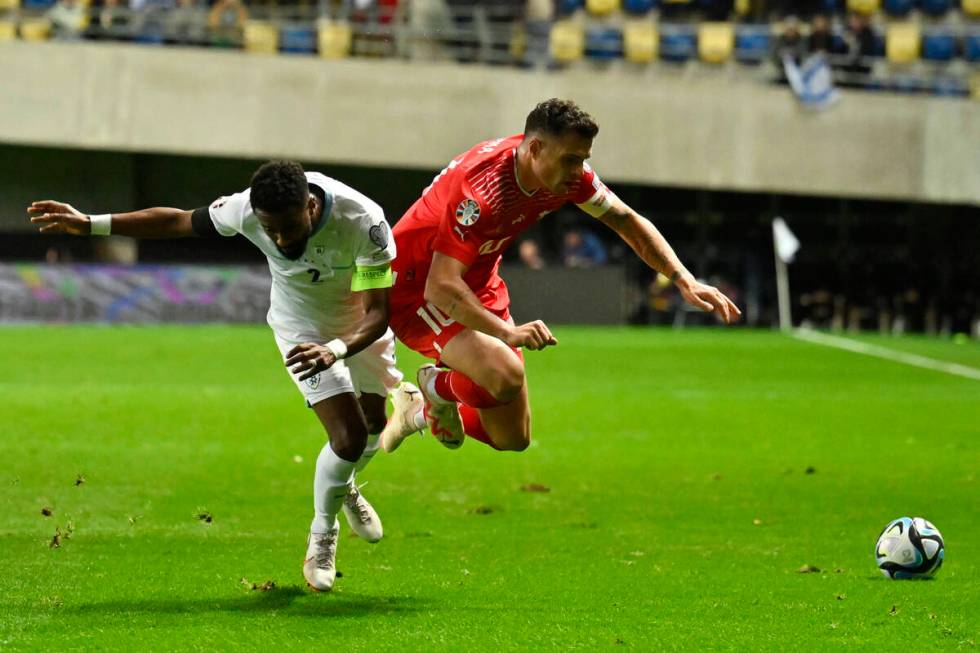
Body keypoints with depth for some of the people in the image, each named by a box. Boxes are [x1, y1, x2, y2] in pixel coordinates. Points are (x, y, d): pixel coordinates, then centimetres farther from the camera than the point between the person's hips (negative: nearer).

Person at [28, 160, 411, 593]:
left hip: (360, 322, 1)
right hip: (302, 325, -1)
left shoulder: (363, 220, -39)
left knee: (375, 425, 18)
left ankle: (345, 489, 54)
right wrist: (91, 224, -16)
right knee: (349, 437, -15)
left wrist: (336, 350, -54)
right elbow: (179, 222, -15)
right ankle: (322, 537, 12)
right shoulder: (246, 210, -35)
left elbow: (378, 312, -34)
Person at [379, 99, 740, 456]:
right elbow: (440, 286, -38)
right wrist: (507, 332, -48)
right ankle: (438, 388, 0)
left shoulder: (569, 170, -11)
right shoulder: (484, 188, -35)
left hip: (478, 286, 8)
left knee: (514, 440, 5)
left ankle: (418, 412, 30)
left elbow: (627, 220, 4)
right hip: (415, 289, -8)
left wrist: (683, 279, -8)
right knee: (504, 375, -35)